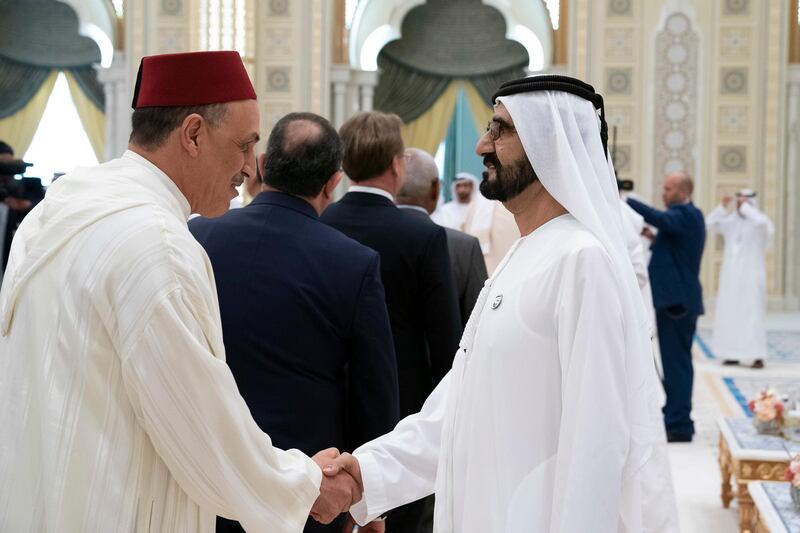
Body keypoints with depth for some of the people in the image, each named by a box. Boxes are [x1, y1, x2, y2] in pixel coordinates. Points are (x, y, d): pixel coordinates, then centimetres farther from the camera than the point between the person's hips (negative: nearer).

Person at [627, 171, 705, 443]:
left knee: (675, 363, -8)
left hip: (675, 300, -11)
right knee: (678, 362, 15)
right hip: (682, 299, 11)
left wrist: (625, 201, -33)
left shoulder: (684, 215, -14)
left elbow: (661, 219, -32)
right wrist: (655, 239, 10)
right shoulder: (690, 216, 18)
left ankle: (678, 425, -7)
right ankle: (680, 422, 22)